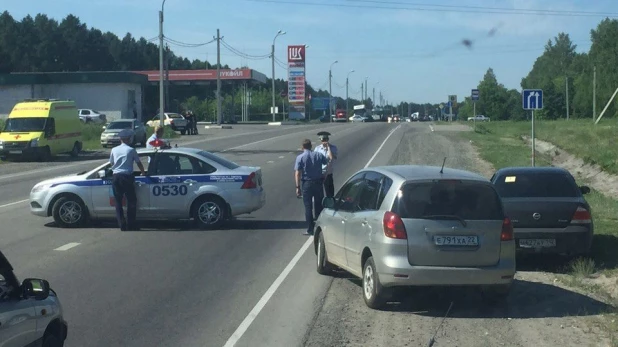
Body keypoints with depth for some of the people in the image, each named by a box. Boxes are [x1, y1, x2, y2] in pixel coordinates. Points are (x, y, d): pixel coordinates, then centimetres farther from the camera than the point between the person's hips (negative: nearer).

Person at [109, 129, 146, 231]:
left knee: (118, 201, 8)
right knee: (131, 201, 6)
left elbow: (111, 163, 17)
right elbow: (139, 163, 7)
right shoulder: (131, 150, -1)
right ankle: (130, 225, 3)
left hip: (116, 177, 3)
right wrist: (143, 172, 25)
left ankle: (122, 225, 4)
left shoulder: (114, 150, 9)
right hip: (127, 177, -3)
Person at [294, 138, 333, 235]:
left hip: (306, 184, -3)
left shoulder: (300, 157, -8)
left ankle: (310, 229, 4)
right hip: (318, 182, 3)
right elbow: (329, 158, 15)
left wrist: (298, 187, -12)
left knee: (308, 207, 4)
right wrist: (328, 148, 30)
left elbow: (297, 173, -14)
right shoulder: (318, 155, 0)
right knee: (319, 206, 14)